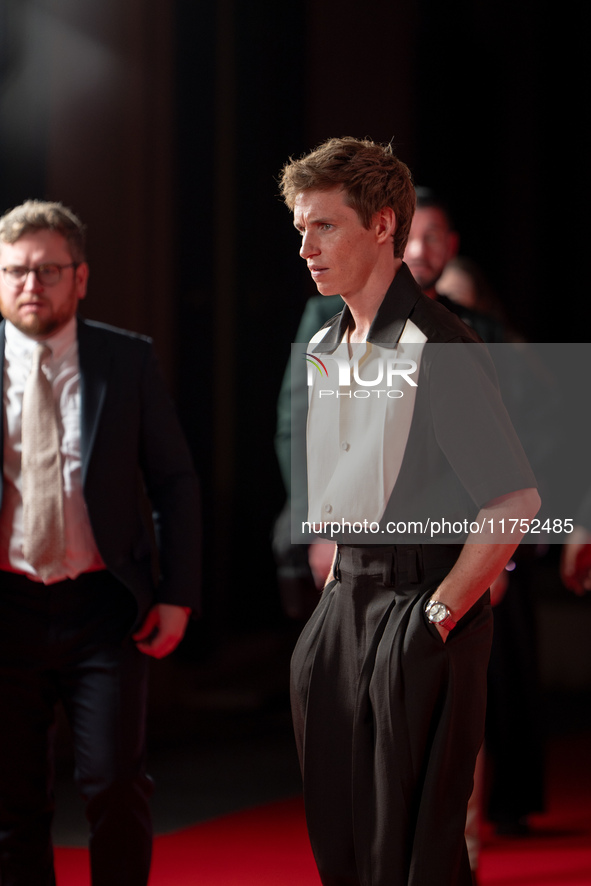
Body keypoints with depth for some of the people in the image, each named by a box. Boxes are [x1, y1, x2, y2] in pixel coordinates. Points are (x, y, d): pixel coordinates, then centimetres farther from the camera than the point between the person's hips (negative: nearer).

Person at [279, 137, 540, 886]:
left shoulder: (436, 346, -15)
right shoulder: (325, 351, 12)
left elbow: (516, 502, -18)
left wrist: (440, 613, -16)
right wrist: (337, 581, 14)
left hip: (418, 604, -8)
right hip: (345, 600, 8)